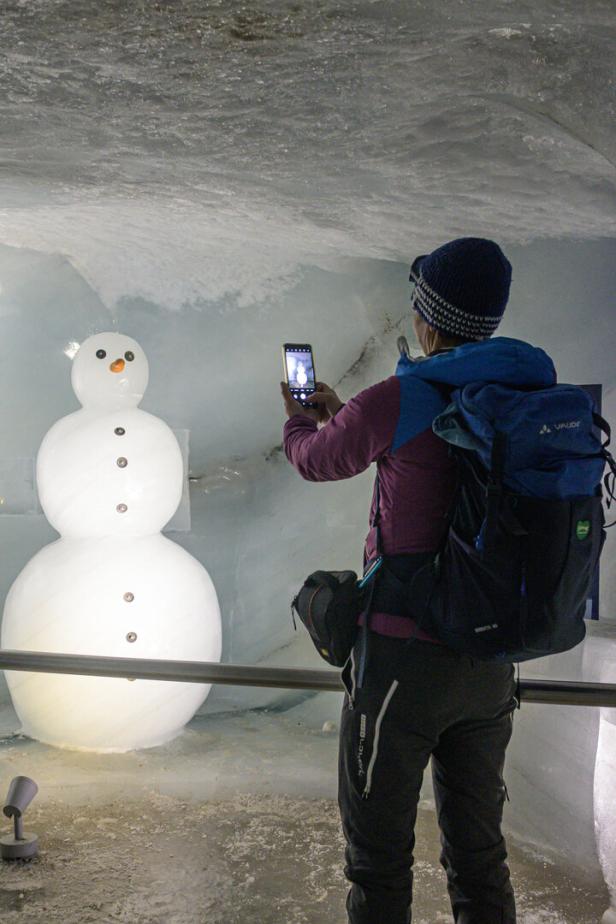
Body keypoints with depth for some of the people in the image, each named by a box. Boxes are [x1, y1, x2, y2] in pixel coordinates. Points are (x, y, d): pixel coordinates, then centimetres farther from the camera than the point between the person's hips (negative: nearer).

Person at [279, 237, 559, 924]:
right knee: (478, 850, 20)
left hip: (403, 659, -6)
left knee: (378, 854, 11)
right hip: (490, 662, 6)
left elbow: (318, 460, 2)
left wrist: (299, 421, 26)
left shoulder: (399, 401, -17)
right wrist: (336, 414, 29)